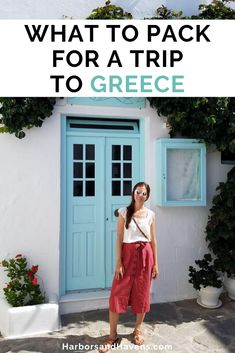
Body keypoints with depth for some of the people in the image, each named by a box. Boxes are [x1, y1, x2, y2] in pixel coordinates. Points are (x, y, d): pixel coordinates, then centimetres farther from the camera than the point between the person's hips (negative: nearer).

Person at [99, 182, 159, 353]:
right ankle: (113, 336, 15)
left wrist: (155, 263, 6)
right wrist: (118, 262, -10)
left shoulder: (150, 214, 4)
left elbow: (153, 240, 8)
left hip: (145, 255, 2)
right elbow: (119, 239, -4)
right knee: (117, 294, 0)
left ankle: (137, 330, 32)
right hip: (127, 254, -2)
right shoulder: (124, 212, -3)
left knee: (142, 294, 11)